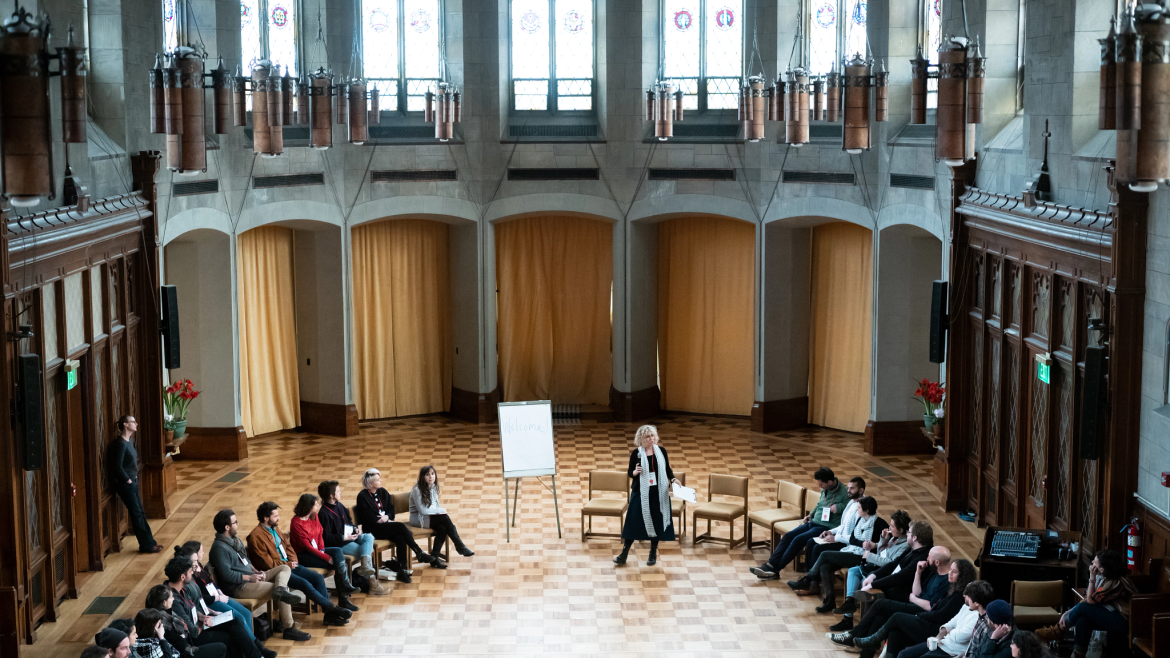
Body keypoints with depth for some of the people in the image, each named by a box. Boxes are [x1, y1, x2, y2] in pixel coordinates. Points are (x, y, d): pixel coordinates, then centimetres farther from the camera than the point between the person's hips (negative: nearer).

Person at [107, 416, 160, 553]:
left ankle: (150, 542, 21)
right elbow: (117, 467, -21)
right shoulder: (120, 443, -19)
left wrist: (133, 479, 11)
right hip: (125, 484, -9)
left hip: (132, 482, 9)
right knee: (136, 514, -2)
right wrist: (128, 480, -14)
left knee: (140, 513, 14)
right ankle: (146, 545, 6)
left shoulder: (128, 442, 10)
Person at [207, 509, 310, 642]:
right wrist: (250, 577, -16)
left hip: (251, 578, 11)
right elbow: (227, 575, -24)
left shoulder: (234, 539, 14)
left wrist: (256, 571, 5)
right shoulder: (219, 548, -18)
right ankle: (289, 629, -10)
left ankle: (280, 591, -29)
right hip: (238, 587, -11)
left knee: (285, 568, 3)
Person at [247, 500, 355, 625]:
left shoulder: (275, 528, 14)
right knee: (305, 584, -26)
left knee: (318, 577, -8)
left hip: (289, 564, 9)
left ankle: (329, 615, -9)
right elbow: (266, 562, -17)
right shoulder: (256, 536, -14)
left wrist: (293, 560, 7)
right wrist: (287, 565, -10)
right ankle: (333, 609, -16)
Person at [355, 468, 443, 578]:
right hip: (372, 529, -6)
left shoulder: (383, 492, 13)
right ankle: (419, 553, -21)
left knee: (400, 538, -28)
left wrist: (387, 516, -8)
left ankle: (402, 570, -32)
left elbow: (391, 509, 13)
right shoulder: (362, 496, -7)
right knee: (400, 526, -29)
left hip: (385, 524, 6)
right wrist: (381, 520, -13)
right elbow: (367, 518, -12)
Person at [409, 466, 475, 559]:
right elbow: (422, 510, -20)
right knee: (445, 518, -27)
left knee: (442, 528, -27)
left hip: (430, 517, 7)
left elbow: (437, 506, 11)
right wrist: (441, 510, -13)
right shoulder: (417, 490, -17)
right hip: (419, 519, -6)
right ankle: (460, 546, -18)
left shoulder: (433, 487, 7)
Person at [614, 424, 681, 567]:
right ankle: (624, 553, 8)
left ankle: (653, 554, 23)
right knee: (634, 521, -1)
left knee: (656, 521, 8)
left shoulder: (661, 451, 1)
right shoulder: (636, 453, -4)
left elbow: (667, 469, 10)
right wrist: (635, 472, -21)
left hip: (659, 493, 2)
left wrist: (673, 479, -6)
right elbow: (630, 472, 1)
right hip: (640, 492, -2)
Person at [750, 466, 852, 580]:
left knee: (798, 539, -21)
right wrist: (811, 515, 16)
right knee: (788, 535, -5)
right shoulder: (825, 489, 11)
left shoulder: (844, 493, -15)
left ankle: (775, 570, -15)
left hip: (827, 527, -9)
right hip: (813, 522, 9)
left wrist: (838, 507, -25)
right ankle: (770, 564, -9)